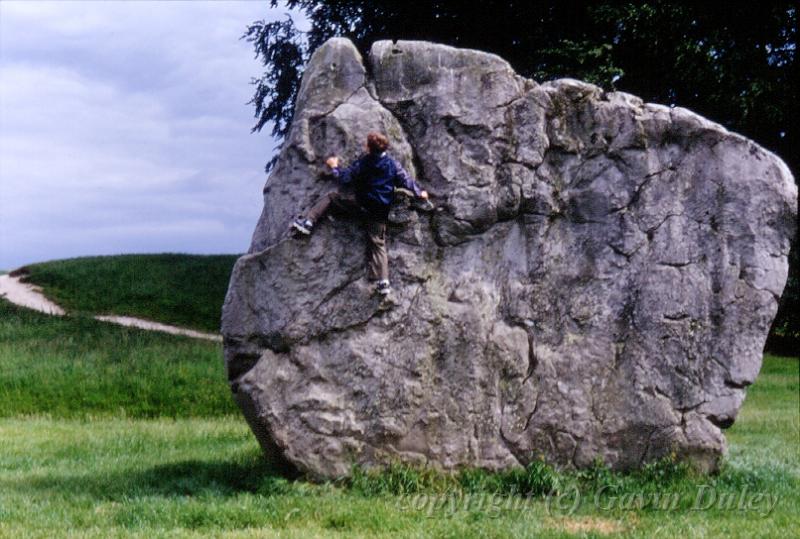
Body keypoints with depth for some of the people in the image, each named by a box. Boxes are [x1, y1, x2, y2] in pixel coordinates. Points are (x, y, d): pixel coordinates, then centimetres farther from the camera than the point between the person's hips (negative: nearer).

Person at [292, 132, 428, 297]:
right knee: (378, 243, 4)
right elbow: (406, 180, 9)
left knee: (331, 197, 10)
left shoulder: (363, 163, -3)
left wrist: (334, 167, 22)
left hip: (361, 203, -3)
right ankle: (383, 282, -7)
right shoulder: (392, 163, 4)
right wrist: (419, 191, 26)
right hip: (381, 209, 3)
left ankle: (308, 222, -6)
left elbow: (345, 179, 3)